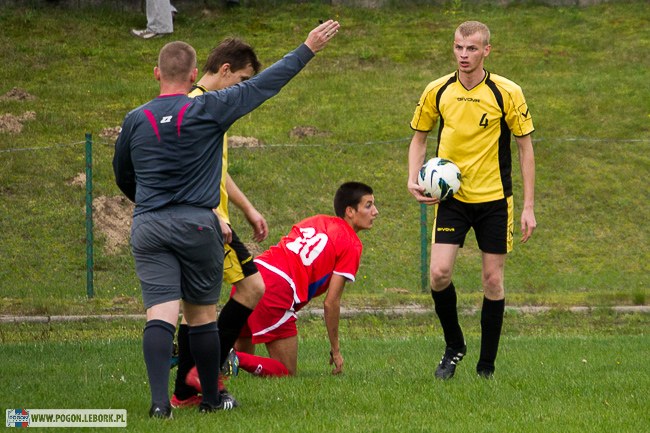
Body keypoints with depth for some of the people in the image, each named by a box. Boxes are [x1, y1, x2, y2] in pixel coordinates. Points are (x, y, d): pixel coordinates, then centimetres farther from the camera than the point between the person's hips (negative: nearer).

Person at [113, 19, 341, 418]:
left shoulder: (135, 120, 4)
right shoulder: (208, 110, -5)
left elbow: (122, 176, 19)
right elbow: (263, 85, 2)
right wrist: (308, 49, 11)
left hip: (147, 227, 2)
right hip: (197, 225, -1)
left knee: (160, 314, -7)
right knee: (202, 314, 11)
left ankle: (160, 400, -21)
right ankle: (211, 399, 22)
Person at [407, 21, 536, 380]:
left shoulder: (507, 93, -8)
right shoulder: (437, 91, -1)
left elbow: (525, 147, -1)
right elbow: (419, 137, 14)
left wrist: (529, 207, -5)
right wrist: (414, 179, -4)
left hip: (494, 198, -1)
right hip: (451, 198, 1)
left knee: (492, 279, 1)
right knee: (439, 273, -13)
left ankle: (486, 366, 13)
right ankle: (454, 346, 12)